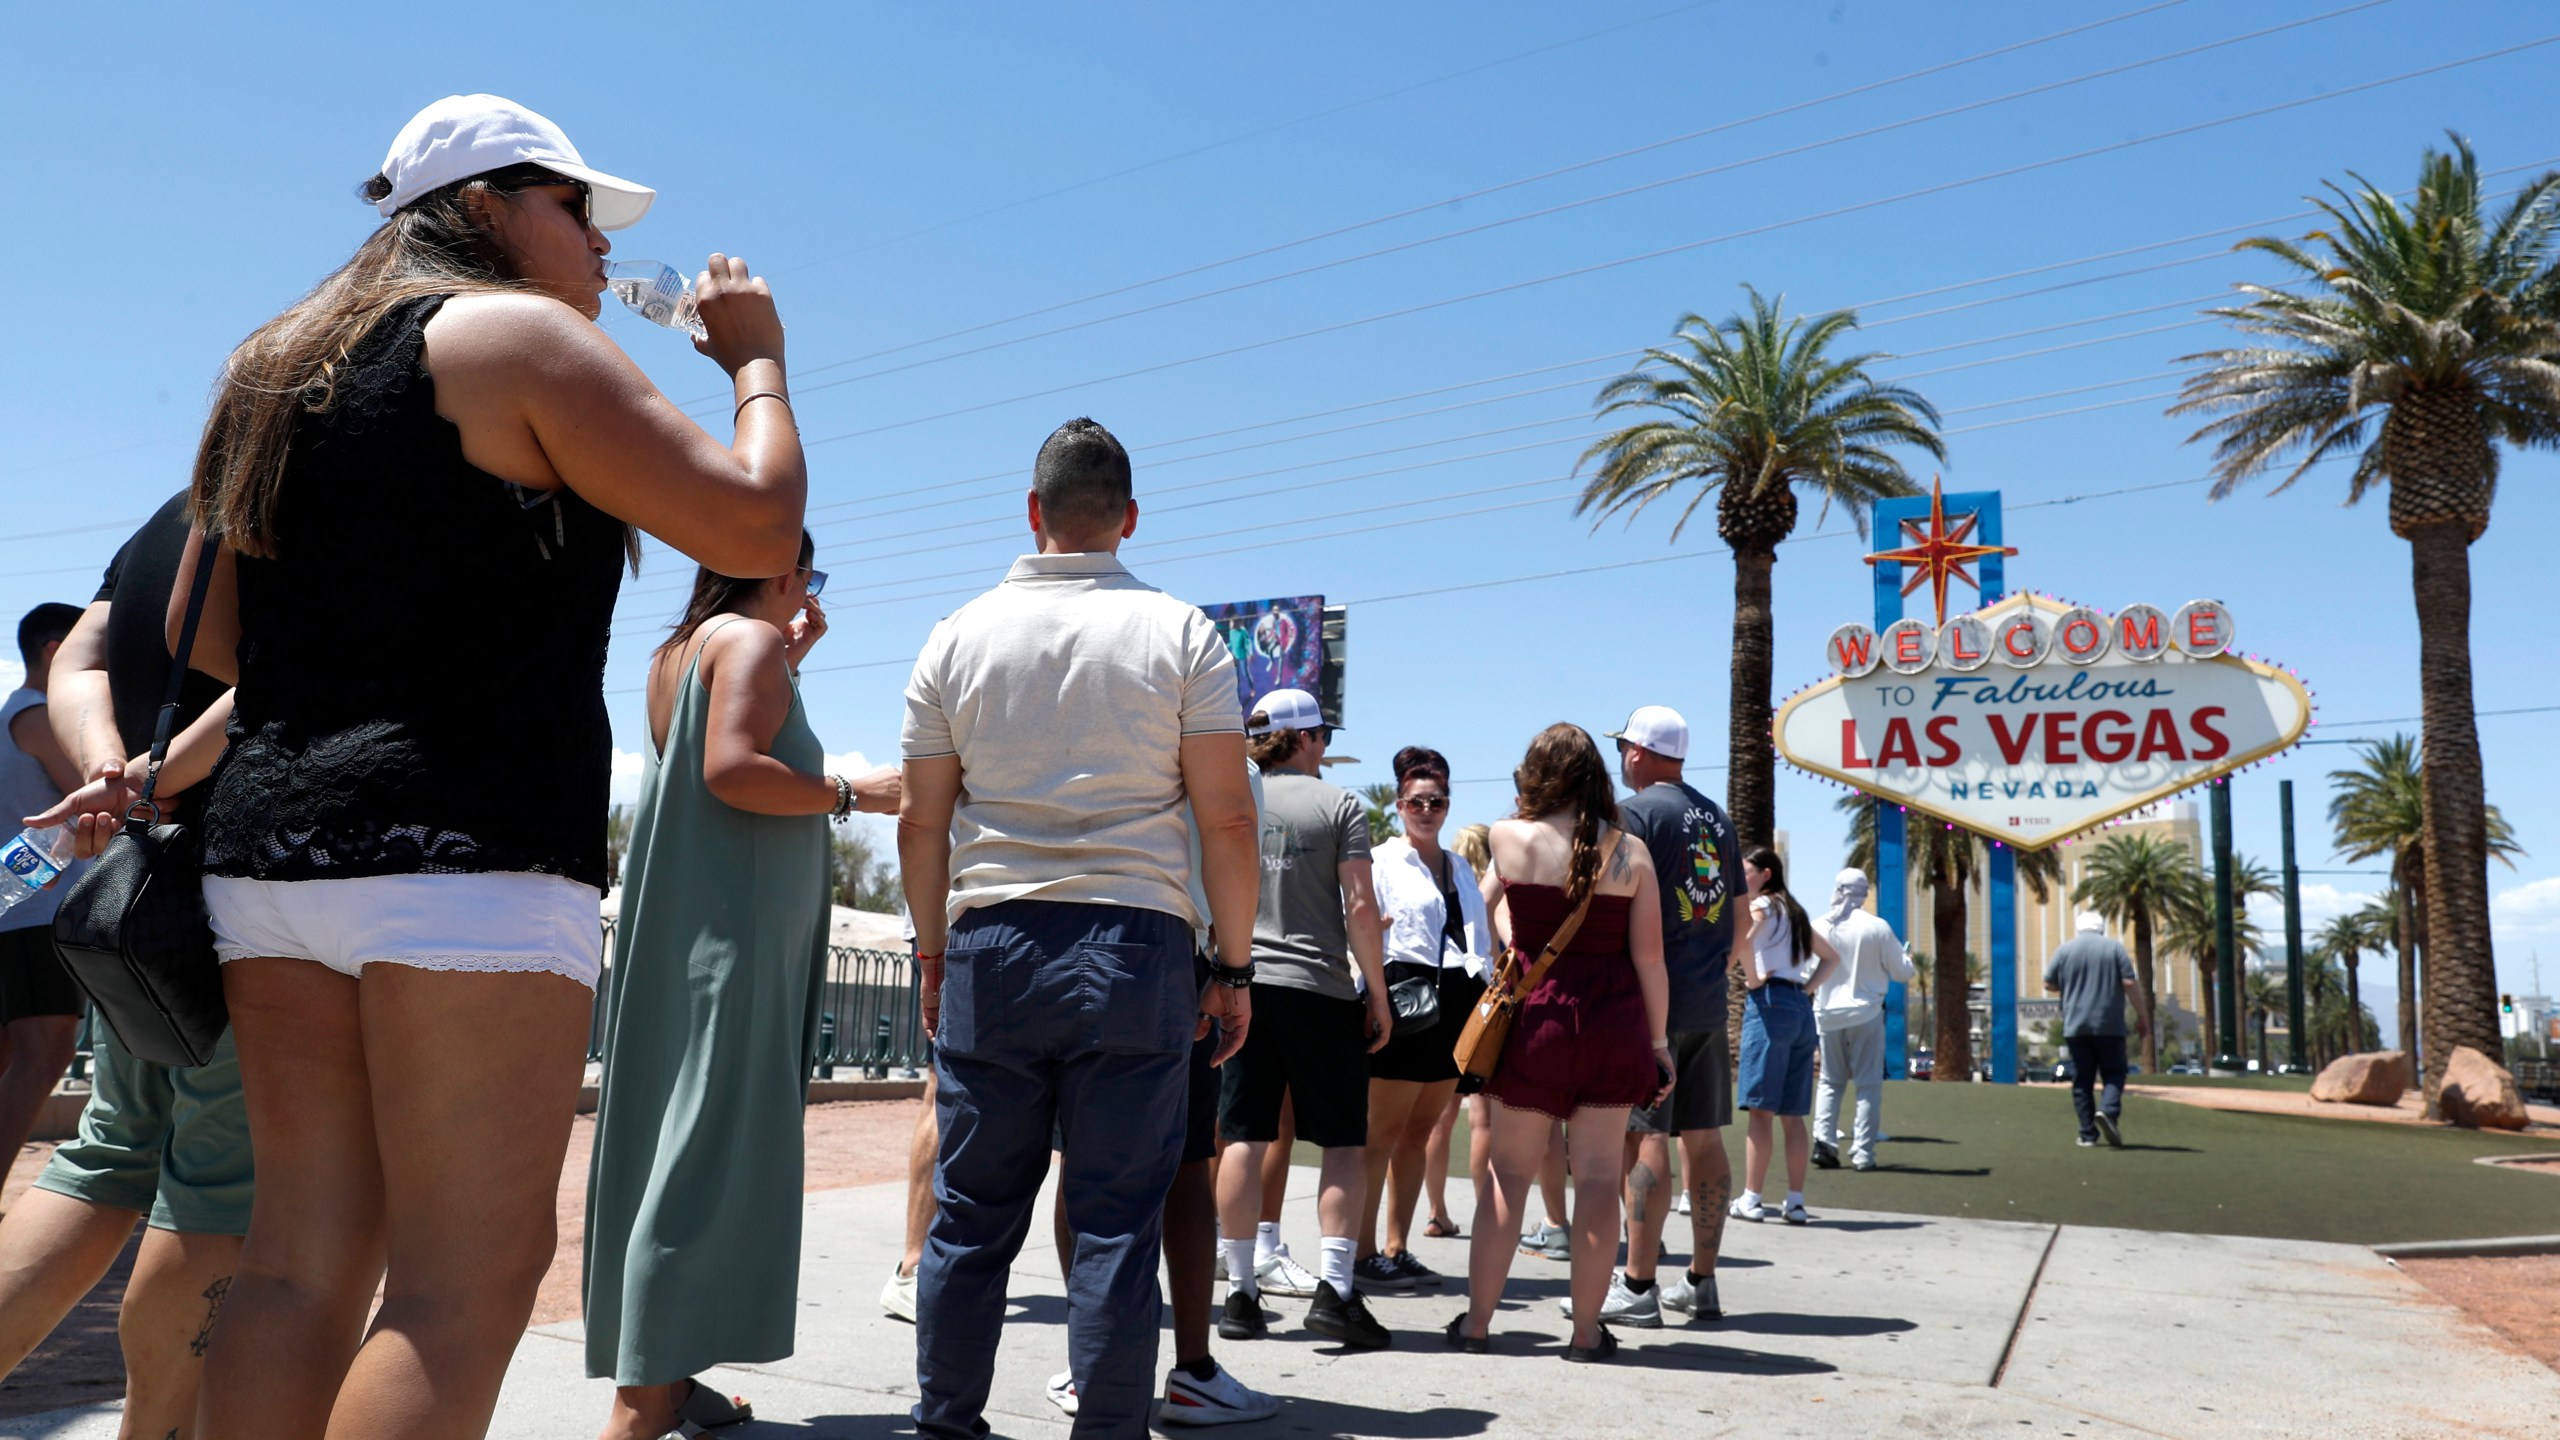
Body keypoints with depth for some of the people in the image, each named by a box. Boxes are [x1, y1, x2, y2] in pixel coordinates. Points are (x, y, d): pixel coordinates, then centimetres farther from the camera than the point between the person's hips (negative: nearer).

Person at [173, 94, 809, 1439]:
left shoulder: (277, 366, 21)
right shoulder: (517, 336, -3)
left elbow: (201, 631, 23)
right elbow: (757, 528, -8)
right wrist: (755, 360, 8)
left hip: (273, 843, 9)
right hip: (466, 857, -8)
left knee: (305, 1252, 10)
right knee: (470, 1276, -6)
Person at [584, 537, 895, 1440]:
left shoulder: (678, 651, 19)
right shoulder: (751, 639, -8)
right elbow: (732, 768, -21)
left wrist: (790, 660, 27)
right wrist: (853, 794, -14)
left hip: (677, 935, 10)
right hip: (733, 932, -10)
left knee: (671, 1142, 11)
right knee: (709, 1153, -9)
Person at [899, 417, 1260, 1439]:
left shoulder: (960, 636, 7)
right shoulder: (1179, 633, 1)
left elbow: (922, 823, 8)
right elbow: (1226, 818, -3)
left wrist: (933, 951, 19)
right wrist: (1234, 967, 4)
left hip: (991, 945, 2)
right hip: (1135, 945, -2)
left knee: (972, 1213, 11)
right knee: (1117, 1222, 3)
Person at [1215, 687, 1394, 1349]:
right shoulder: (1339, 805, -2)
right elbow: (1361, 907, -8)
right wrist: (1378, 996, -2)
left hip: (1242, 988, 4)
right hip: (1320, 991, -3)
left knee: (1244, 1141, 6)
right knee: (1345, 1143, 4)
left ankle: (1241, 1293, 10)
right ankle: (1334, 1289, -4)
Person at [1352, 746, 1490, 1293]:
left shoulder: (1461, 868, 19)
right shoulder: (1381, 861, 0)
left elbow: (1482, 939, 22)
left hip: (1457, 1004, 6)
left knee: (1419, 1131, 9)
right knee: (1384, 1132, -5)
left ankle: (1397, 1250, 14)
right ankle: (1364, 1254, -1)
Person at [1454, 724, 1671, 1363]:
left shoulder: (1509, 839, -4)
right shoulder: (1630, 852, -3)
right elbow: (1648, 956, -3)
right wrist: (1658, 1040, 4)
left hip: (1534, 1019, 0)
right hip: (1613, 1024, 1)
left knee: (1508, 1174, 9)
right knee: (1598, 1177, 6)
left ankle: (1476, 1321, 14)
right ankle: (1587, 1330, 12)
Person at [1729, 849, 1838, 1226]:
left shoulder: (1762, 905, -2)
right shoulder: (1795, 912, 21)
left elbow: (1741, 938, -24)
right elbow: (1829, 956, 30)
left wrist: (1754, 979, -12)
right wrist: (1809, 987, 17)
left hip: (1770, 1002, -8)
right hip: (1801, 1008, 8)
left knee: (1760, 1107, -8)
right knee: (1792, 1114, 7)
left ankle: (1750, 1199, -8)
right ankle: (1796, 1202, 6)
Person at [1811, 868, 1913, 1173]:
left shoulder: (1818, 927, -4)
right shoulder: (1877, 927, -9)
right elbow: (1902, 972, 0)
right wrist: (1907, 958, 20)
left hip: (1827, 1013, 2)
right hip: (1866, 1013, -2)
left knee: (1830, 1081, 13)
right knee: (1868, 1084, 6)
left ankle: (1823, 1141, -2)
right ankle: (1862, 1153, 1)